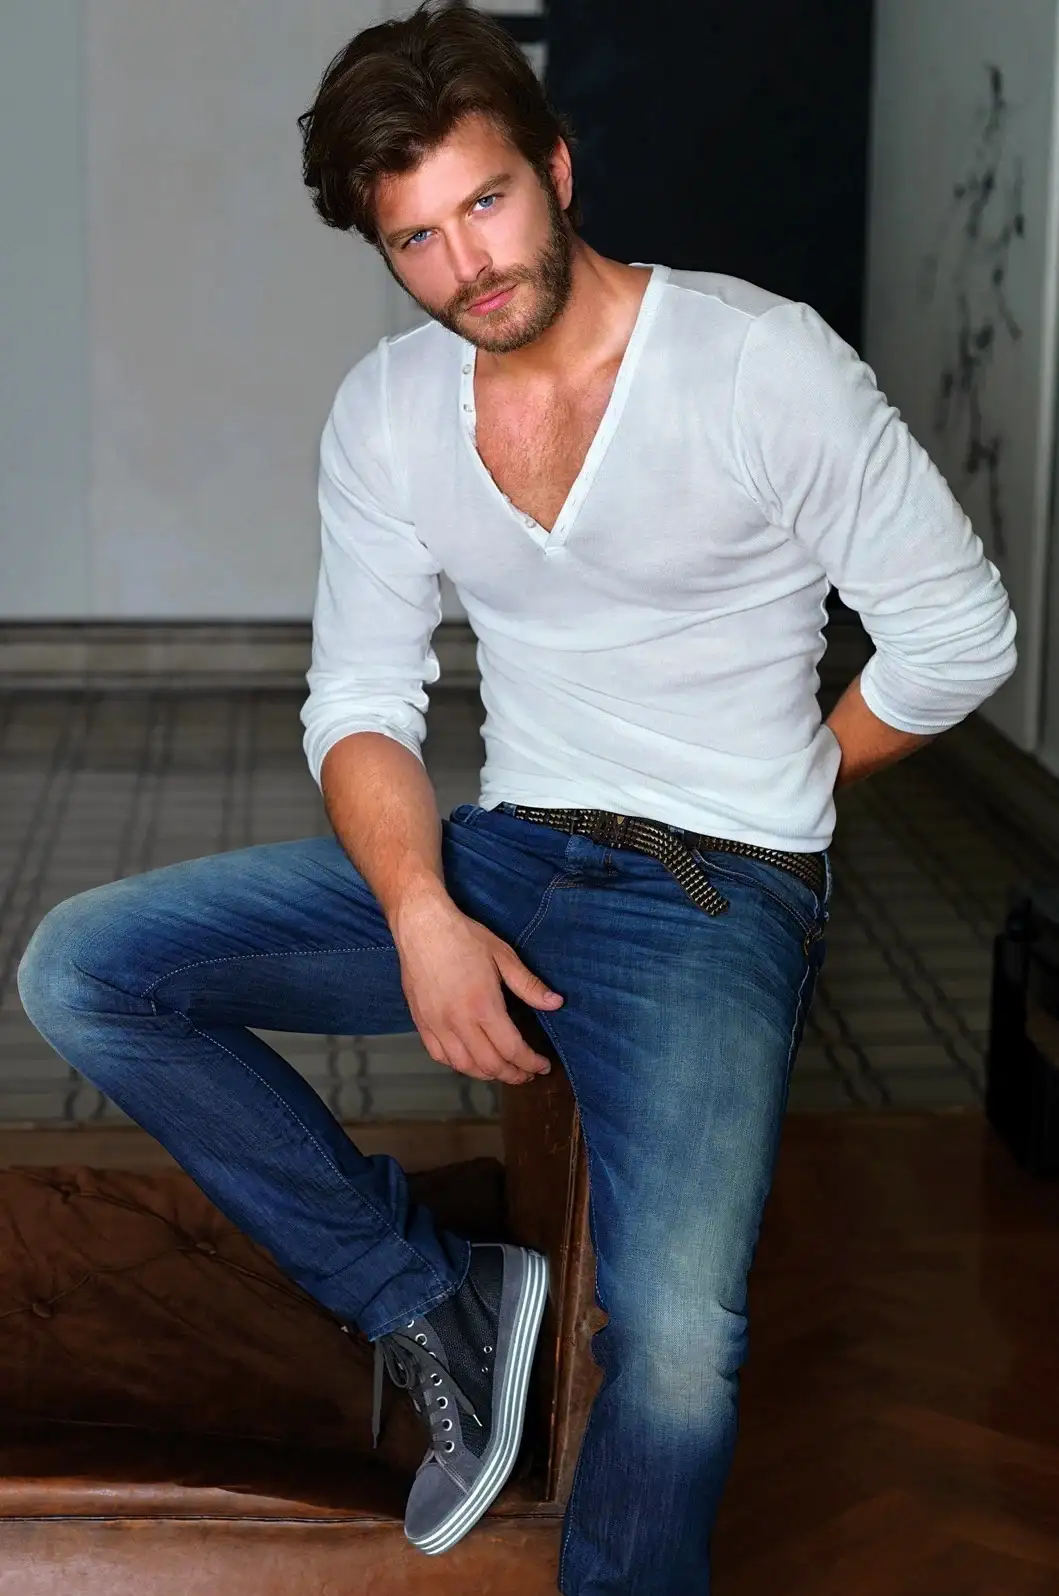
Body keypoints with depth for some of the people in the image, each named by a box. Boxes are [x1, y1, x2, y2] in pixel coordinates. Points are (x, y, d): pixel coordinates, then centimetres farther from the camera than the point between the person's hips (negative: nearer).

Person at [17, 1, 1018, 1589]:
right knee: (80, 971, -11)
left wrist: (772, 797, 5)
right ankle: (432, 1296, -4)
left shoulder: (765, 364, -11)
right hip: (495, 858, 6)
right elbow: (362, 701, 4)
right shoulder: (386, 411, 4)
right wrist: (424, 918, -14)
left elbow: (958, 636, -5)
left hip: (716, 893, -5)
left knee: (675, 1351, -30)